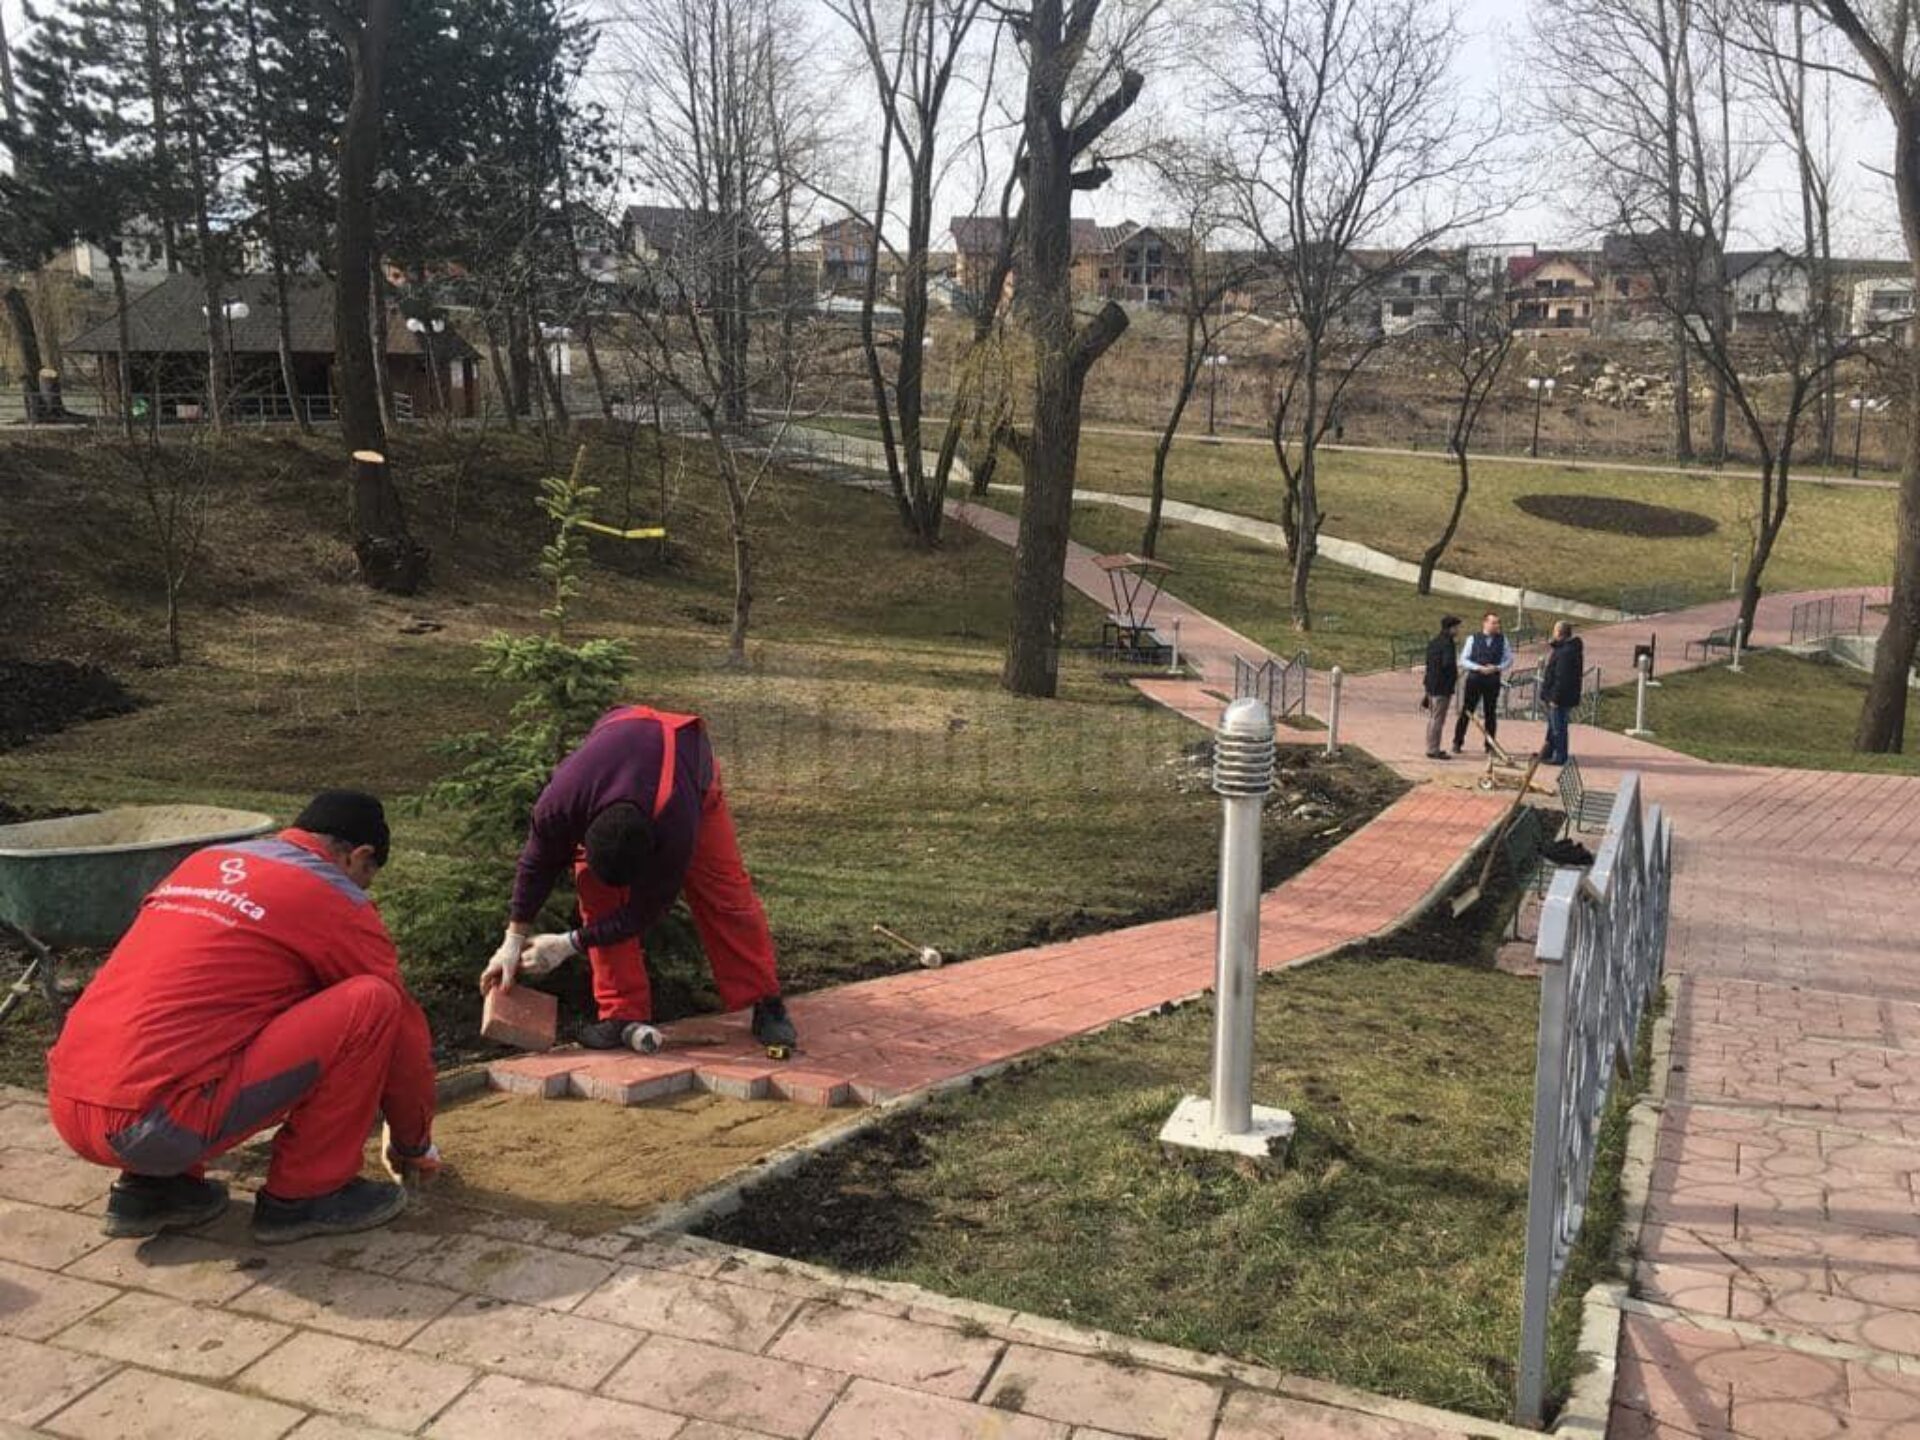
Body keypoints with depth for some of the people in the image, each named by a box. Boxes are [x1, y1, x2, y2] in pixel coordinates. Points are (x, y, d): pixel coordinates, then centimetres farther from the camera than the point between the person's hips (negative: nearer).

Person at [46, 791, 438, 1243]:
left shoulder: (204, 861, 22)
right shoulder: (334, 900, 1)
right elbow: (404, 1030, 10)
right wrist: (413, 1147, 28)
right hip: (161, 1126, -8)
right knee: (371, 1002, -6)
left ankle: (150, 1187, 19)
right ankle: (304, 1193, 6)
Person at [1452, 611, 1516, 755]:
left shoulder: (1503, 641, 5)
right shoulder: (1473, 639, 0)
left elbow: (1509, 660, 6)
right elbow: (1463, 660, -2)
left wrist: (1497, 668, -12)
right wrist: (1479, 668, -14)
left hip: (1493, 681, 1)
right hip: (1474, 679, -1)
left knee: (1491, 714, 6)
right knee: (1466, 712, 1)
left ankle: (1490, 745, 15)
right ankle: (1457, 743, 10)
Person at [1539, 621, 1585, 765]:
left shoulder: (1565, 652, -22)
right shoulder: (1561, 649, 12)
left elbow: (1562, 678, -25)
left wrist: (1555, 698, -23)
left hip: (1560, 698, -11)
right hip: (1554, 696, 11)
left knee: (1558, 728, -3)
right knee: (1553, 726, 20)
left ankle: (1560, 757, 4)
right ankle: (1547, 753, 31)